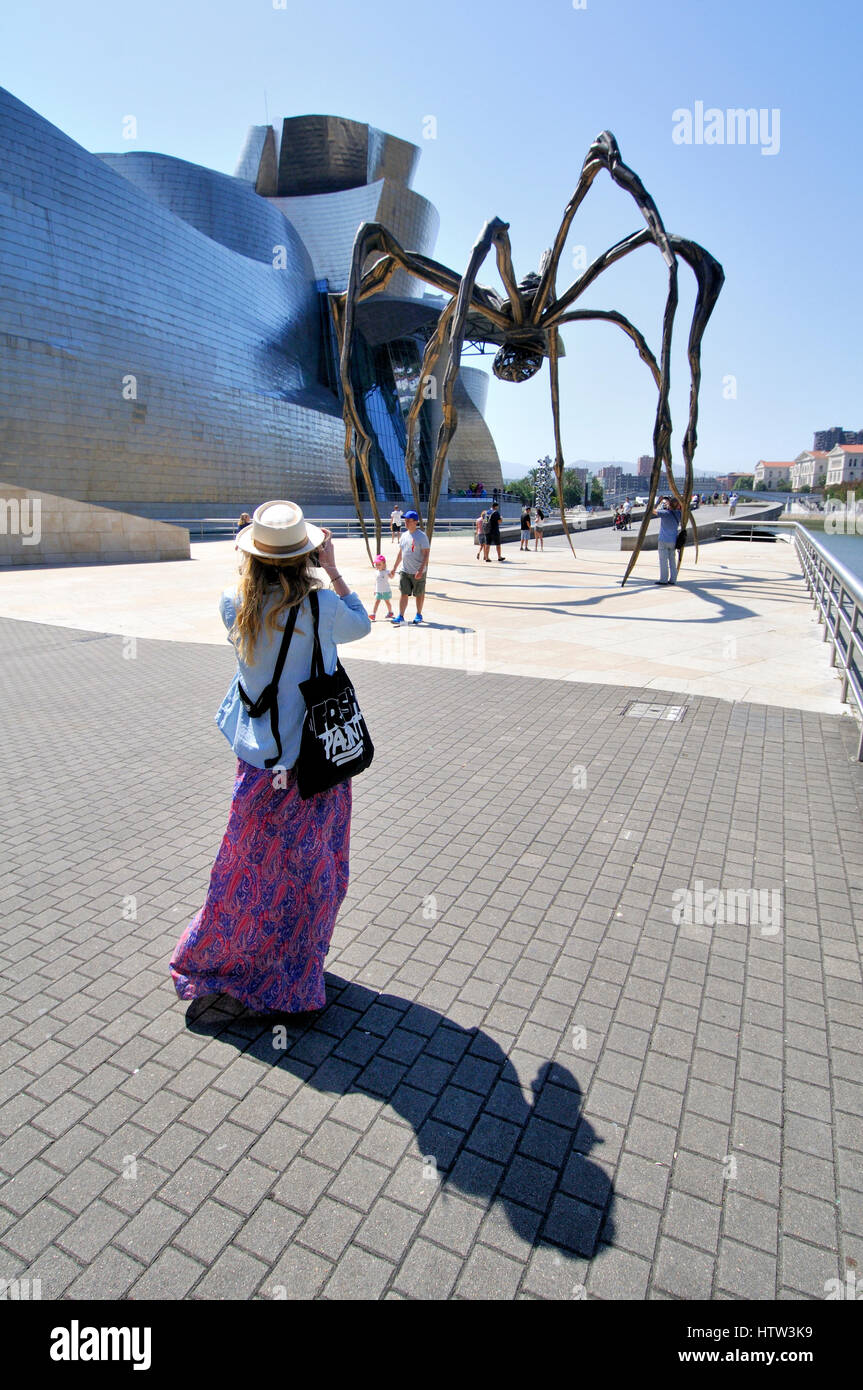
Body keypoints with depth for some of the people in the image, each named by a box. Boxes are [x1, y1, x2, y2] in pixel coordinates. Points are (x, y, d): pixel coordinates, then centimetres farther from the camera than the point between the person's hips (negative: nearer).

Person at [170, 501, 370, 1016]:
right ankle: (290, 980, 31)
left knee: (251, 861, 21)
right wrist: (334, 571, 1)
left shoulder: (235, 605, -8)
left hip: (259, 756, 3)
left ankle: (208, 958, 39)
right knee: (306, 866, 14)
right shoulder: (321, 607, -18)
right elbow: (362, 625, 3)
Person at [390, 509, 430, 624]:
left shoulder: (422, 536, -10)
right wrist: (394, 568, 18)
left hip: (418, 572, -5)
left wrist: (421, 570, -23)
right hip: (405, 571, 5)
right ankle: (401, 616, 2)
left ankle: (419, 615, 23)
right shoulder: (404, 535, 10)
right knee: (403, 593, 0)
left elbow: (426, 554, -13)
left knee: (419, 594, 8)